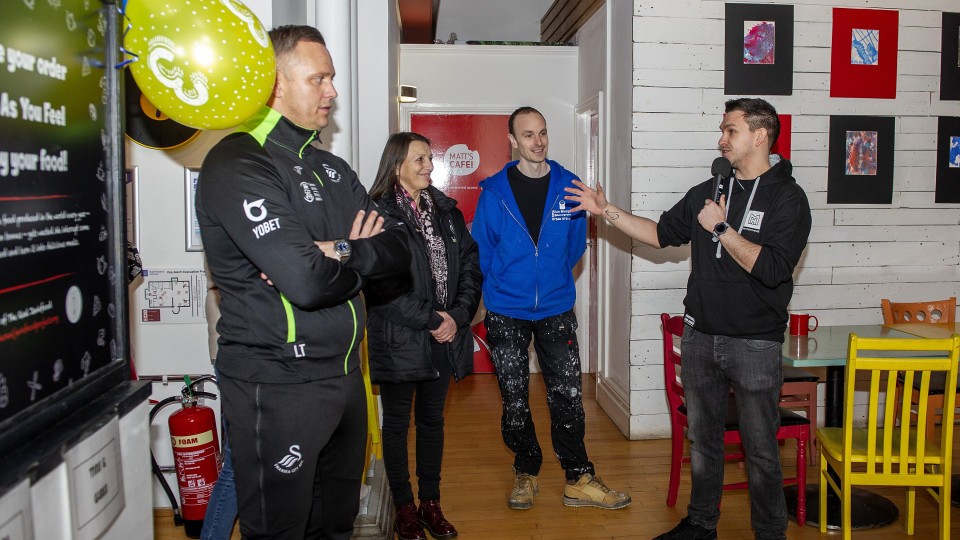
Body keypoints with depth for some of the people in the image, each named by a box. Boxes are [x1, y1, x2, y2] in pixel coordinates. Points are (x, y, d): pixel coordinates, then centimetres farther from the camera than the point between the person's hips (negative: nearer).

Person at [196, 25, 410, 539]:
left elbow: (397, 251, 4)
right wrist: (358, 259, -6)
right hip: (277, 385, -8)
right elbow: (307, 281, -27)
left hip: (343, 374, 8)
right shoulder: (238, 165, -15)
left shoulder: (331, 168, 12)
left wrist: (339, 252, -16)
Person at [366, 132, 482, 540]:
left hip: (445, 337, 5)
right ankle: (403, 507, 24)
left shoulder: (446, 211, 10)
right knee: (397, 424, 9)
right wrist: (430, 320, -15)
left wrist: (458, 315, -7)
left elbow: (469, 266, 6)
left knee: (432, 420, 15)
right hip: (398, 340, -5)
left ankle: (431, 502, 29)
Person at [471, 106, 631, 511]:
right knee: (514, 400, 10)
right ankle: (526, 473, 28)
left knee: (568, 397, 3)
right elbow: (481, 250, 2)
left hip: (556, 310, 1)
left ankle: (579, 481, 17)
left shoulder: (568, 186, -1)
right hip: (506, 313, -1)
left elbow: (576, 244, 10)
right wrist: (501, 285, 4)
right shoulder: (494, 190, -5)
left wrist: (554, 278, 11)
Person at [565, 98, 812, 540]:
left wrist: (721, 228, -19)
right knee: (701, 437, 17)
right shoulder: (707, 192, 10)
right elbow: (662, 234, 14)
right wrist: (608, 211, 8)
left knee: (760, 448, 6)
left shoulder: (787, 198, -8)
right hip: (700, 336, 6)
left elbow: (771, 268, -21)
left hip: (754, 343, -5)